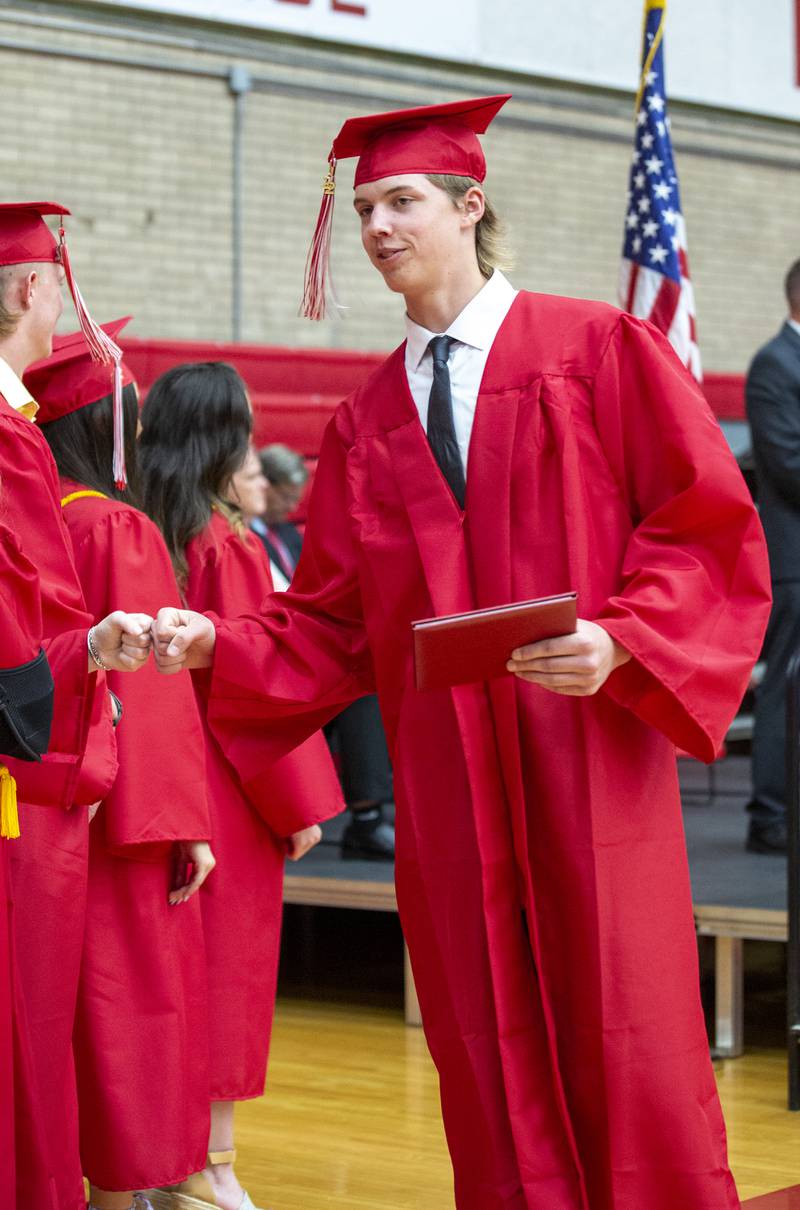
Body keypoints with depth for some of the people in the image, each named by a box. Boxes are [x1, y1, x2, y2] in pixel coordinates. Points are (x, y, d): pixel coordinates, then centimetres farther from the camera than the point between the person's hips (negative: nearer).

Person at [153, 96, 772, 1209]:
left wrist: (620, 640, -18)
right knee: (489, 1064, 5)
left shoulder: (598, 349, 2)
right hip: (447, 775, 4)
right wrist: (216, 645, -4)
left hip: (590, 762, -4)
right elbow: (333, 620, 12)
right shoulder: (369, 420, 14)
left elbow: (709, 524, -3)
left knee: (626, 1047, -4)